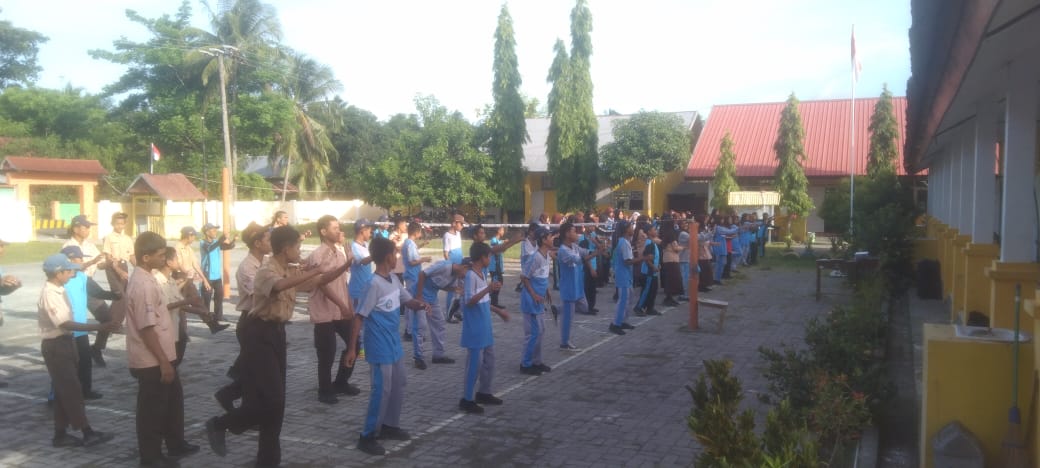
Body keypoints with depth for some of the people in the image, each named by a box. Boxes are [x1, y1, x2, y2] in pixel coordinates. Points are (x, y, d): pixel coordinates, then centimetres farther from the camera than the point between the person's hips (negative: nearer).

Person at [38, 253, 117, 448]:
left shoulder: (59, 290, 8)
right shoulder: (49, 294, -20)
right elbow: (64, 324, -27)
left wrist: (81, 340, 19)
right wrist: (99, 327, -33)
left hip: (63, 342, 9)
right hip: (55, 345, -9)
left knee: (64, 390, 12)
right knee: (72, 390, -6)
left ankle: (61, 435, 20)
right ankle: (87, 433, -1)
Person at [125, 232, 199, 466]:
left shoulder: (146, 278, 8)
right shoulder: (142, 285, -23)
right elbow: (147, 328, -25)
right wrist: (163, 362, -21)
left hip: (161, 356, 10)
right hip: (151, 360, -10)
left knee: (173, 400, 22)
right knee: (152, 409, 5)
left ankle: (176, 445, 37)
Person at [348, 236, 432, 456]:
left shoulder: (394, 279, 4)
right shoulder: (375, 284, -22)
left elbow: (407, 300, 15)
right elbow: (359, 316, -20)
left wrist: (420, 304, -9)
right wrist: (352, 348, -20)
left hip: (394, 344, 9)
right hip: (380, 348, -9)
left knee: (398, 385, 18)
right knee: (382, 390, -4)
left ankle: (389, 426, 32)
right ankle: (367, 437, 7)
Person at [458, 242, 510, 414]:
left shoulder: (482, 273, 10)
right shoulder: (470, 275, -19)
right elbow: (469, 301, -26)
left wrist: (498, 311, 23)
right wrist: (488, 289, -31)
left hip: (485, 328, 10)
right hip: (474, 329, -10)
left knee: (489, 360, 16)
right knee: (475, 363, -3)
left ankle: (484, 393, 29)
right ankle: (467, 399, 7)